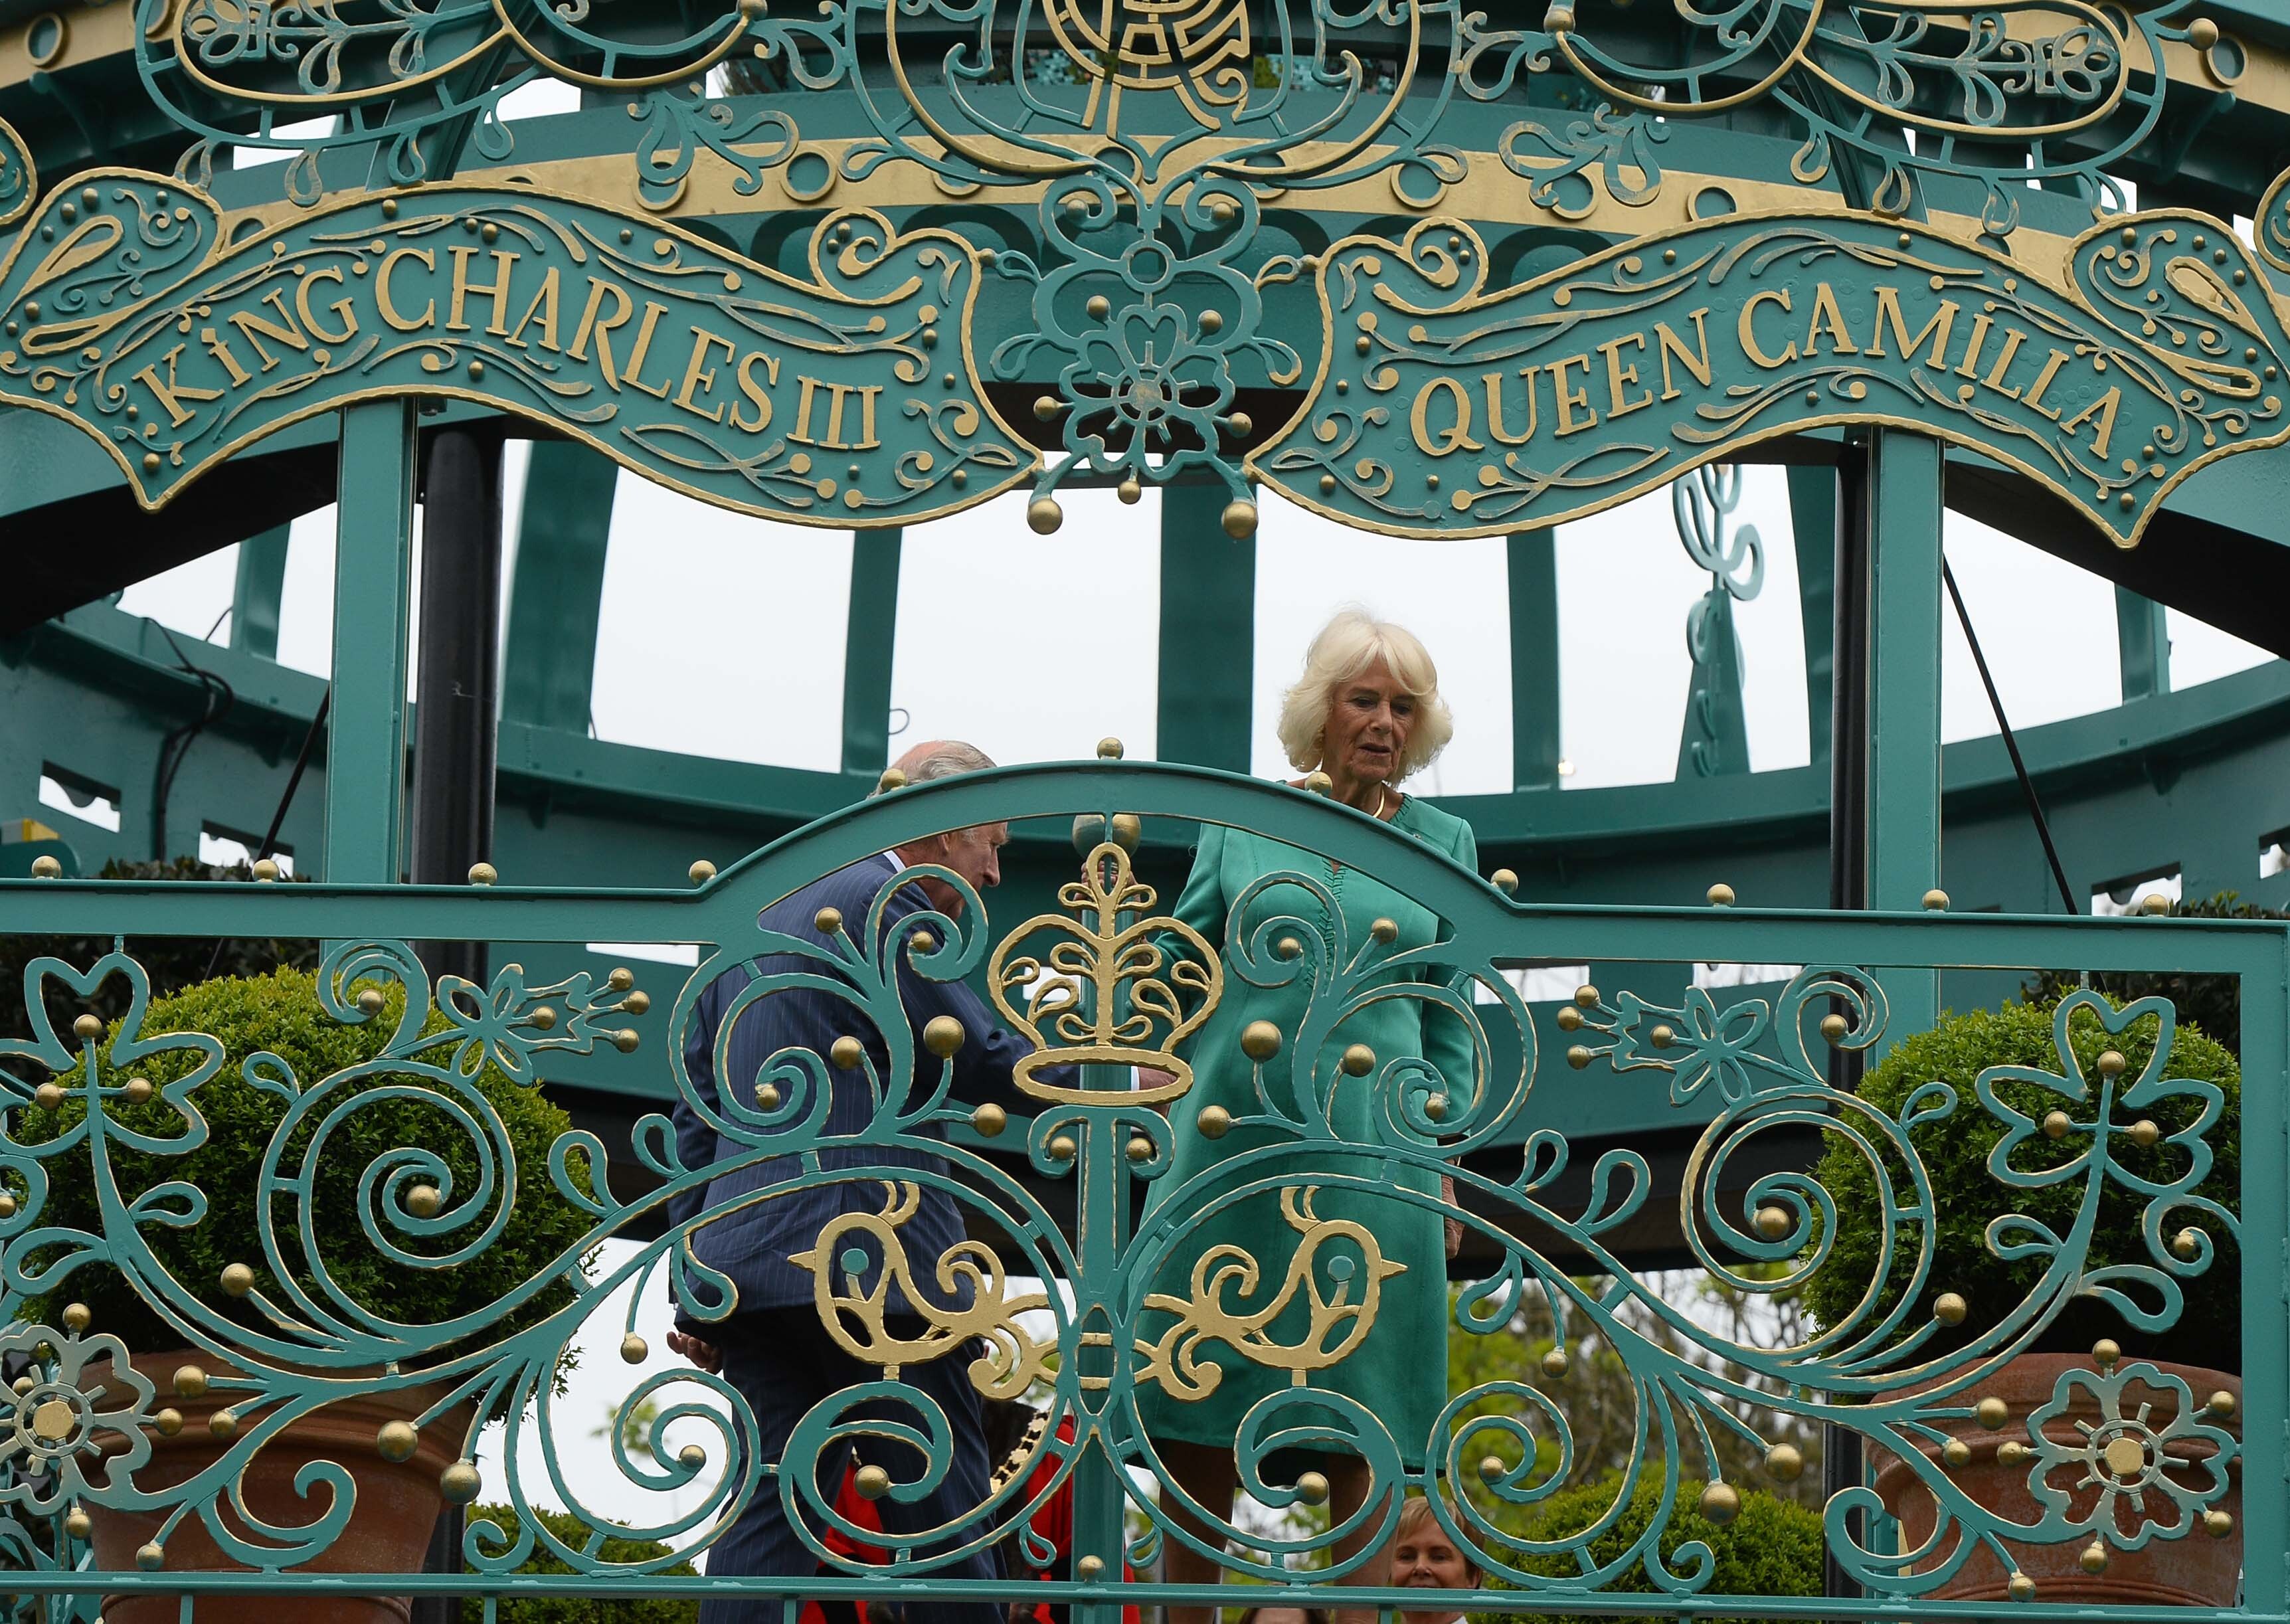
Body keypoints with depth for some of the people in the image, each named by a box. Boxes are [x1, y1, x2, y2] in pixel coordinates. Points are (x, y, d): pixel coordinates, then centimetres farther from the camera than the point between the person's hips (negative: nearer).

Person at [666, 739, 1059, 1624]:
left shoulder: (753, 921, 21)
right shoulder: (884, 903, -5)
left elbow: (698, 1111, 19)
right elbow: (978, 1061, -9)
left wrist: (693, 1277, 18)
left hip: (745, 1259, 8)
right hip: (862, 1261, -8)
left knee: (772, 1507, 5)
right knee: (942, 1519, -2)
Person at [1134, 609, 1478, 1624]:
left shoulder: (1443, 842, 10)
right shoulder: (1238, 823, 7)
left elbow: (1449, 1025, 12)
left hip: (1372, 1145, 0)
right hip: (1233, 1133, 0)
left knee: (1357, 1421, 1)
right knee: (1204, 1400, 1)